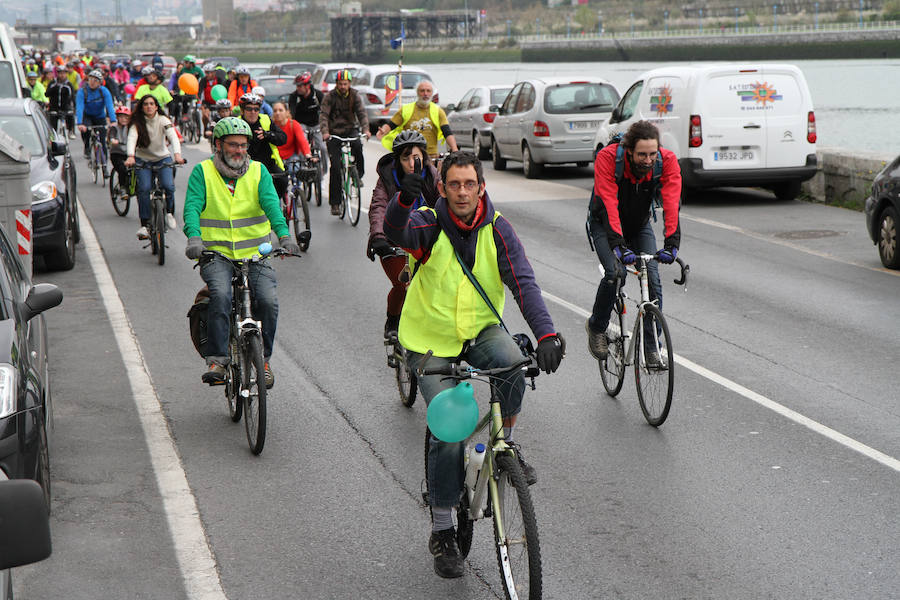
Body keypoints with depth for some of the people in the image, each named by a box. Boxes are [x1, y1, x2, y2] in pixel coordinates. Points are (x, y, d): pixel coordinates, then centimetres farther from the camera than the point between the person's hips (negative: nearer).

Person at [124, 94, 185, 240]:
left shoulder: (163, 120, -10)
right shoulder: (137, 123, -10)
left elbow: (173, 136, -24)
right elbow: (132, 139, -26)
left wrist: (177, 154, -43)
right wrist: (130, 156, -46)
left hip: (162, 158, 0)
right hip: (143, 160, 0)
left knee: (168, 186, -22)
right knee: (144, 188, -21)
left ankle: (169, 212, 8)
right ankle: (144, 225, -15)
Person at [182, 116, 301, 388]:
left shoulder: (258, 172, 7)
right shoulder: (202, 172, 3)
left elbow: (271, 204, -7)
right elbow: (192, 207, -9)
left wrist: (284, 235, -25)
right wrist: (194, 238, -29)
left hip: (255, 254, 2)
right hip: (216, 253, -2)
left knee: (268, 301, -19)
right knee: (221, 295, -30)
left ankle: (262, 358, 2)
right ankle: (217, 360, -23)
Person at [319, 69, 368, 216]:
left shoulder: (354, 95, -1)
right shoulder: (330, 97, -7)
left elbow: (361, 113, -10)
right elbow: (323, 115, -16)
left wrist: (365, 129, -28)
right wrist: (325, 131, -34)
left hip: (351, 129, 1)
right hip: (334, 133, -1)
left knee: (357, 145, -35)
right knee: (335, 167, -9)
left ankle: (358, 175, -9)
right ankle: (335, 203, -4)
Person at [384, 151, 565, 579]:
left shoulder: (496, 229, -9)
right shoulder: (429, 225, -14)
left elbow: (523, 282, -20)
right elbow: (395, 232, -38)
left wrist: (545, 334, -36)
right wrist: (404, 199, -61)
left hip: (481, 331, 2)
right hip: (431, 342, -1)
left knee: (510, 359, -34)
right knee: (448, 431, -11)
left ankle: (507, 443, -7)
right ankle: (442, 532, 6)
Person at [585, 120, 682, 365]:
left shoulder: (667, 161, -25)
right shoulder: (608, 158, -32)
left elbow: (671, 203, -34)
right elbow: (609, 204, -40)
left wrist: (671, 242, -48)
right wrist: (619, 245, -51)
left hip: (640, 226, 3)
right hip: (605, 224, -3)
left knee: (653, 278, -13)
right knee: (615, 273, -25)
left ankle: (651, 345, 1)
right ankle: (596, 327, 2)